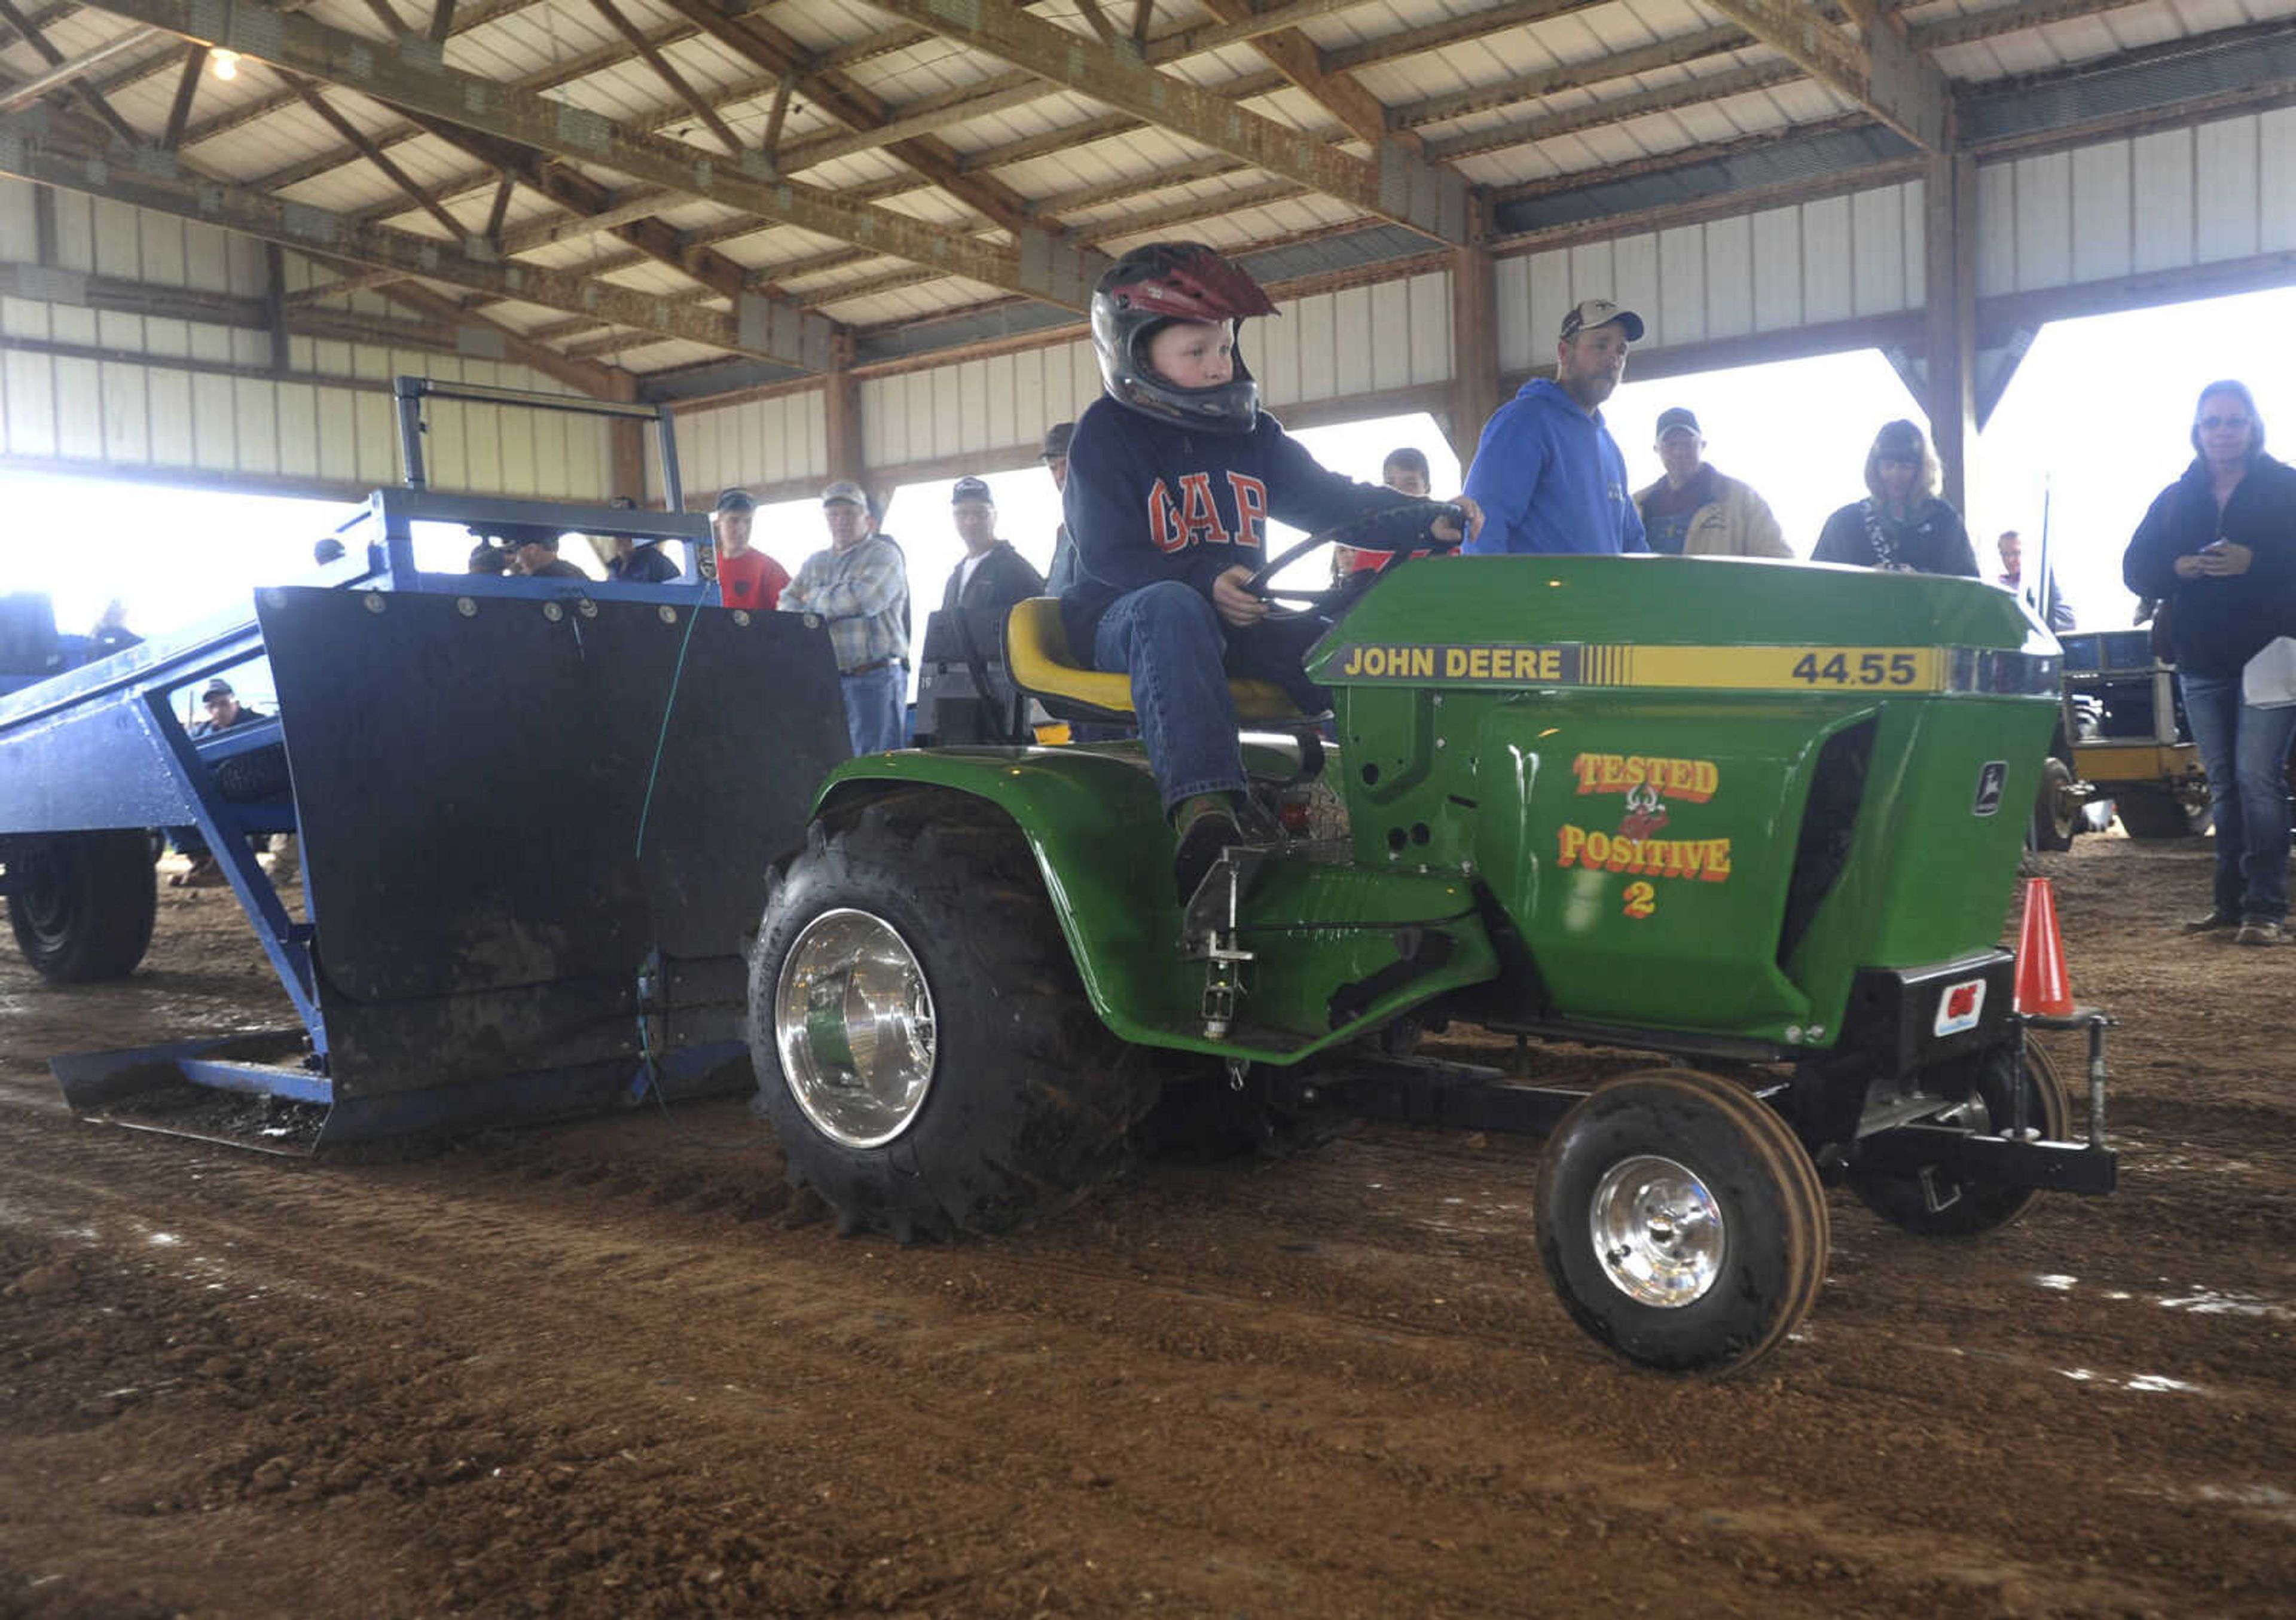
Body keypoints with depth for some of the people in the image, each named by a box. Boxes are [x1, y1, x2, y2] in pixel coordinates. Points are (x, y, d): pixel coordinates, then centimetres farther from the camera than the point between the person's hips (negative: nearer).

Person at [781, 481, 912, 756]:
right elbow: (787, 607, 14)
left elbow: (864, 599, -13)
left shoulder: (884, 555, 2)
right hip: (824, 679, 6)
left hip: (873, 678, -5)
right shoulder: (815, 563, 22)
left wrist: (813, 599, 2)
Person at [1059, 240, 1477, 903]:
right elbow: (1112, 558, -16)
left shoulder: (1252, 434, 13)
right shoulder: (1107, 433, -6)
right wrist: (1206, 583, -33)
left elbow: (1330, 498, 11)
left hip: (1236, 617, 6)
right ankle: (1202, 813, -59)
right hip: (1122, 616, -6)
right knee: (1172, 608, -42)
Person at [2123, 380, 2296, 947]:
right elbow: (2136, 568, 7)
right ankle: (2232, 900, 15)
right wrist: (2177, 569, -12)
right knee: (2223, 782, 9)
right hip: (2201, 663, 5)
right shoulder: (2174, 500, 12)